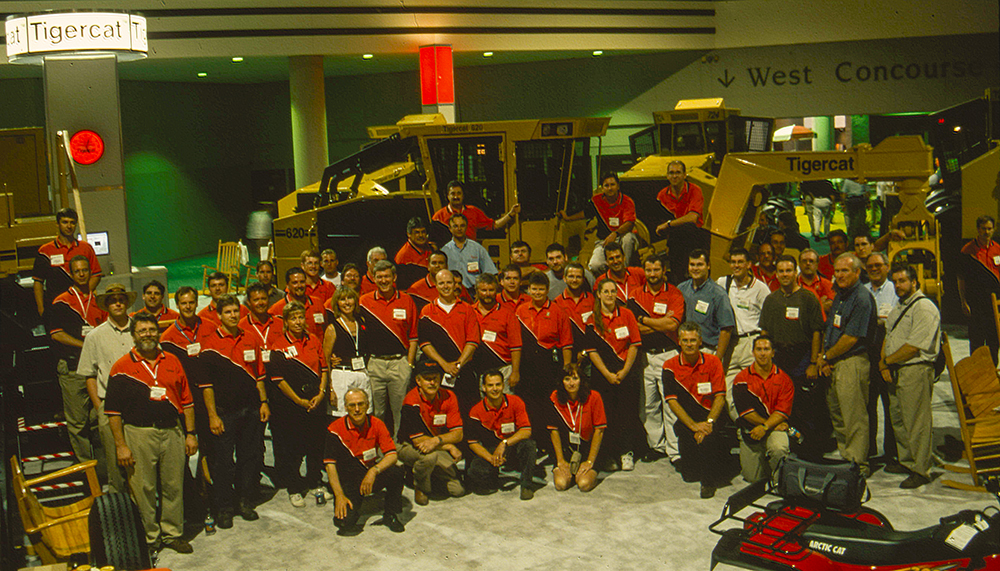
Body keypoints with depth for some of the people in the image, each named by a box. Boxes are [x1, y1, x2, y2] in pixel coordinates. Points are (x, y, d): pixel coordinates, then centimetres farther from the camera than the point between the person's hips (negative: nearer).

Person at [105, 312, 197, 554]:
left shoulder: (172, 362, 10)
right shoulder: (122, 367, 0)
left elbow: (186, 400, 13)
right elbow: (113, 411, -2)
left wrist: (190, 433, 7)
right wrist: (121, 445, -7)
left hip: (172, 432, 3)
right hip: (139, 435, -3)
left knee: (174, 486, 8)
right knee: (143, 488, 2)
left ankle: (172, 534, 21)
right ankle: (148, 537, 15)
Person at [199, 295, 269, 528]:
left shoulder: (251, 339, 9)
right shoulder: (211, 345, -4)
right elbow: (206, 383, -5)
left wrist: (263, 402, 9)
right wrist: (212, 415, -10)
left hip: (251, 409, 4)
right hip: (224, 411, -4)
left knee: (251, 457, 9)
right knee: (223, 462, 0)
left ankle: (245, 502, 23)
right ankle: (223, 508, 12)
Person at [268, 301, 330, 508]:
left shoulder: (314, 341, 7)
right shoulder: (279, 346, -6)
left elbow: (323, 369, 11)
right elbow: (278, 378, -8)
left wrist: (321, 394, -3)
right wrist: (299, 401, -12)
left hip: (316, 402, 4)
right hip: (290, 405, -4)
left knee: (316, 444, 11)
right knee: (292, 448, 3)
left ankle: (315, 483, 27)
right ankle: (294, 489, 16)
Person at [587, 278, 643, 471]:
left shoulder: (627, 314, 7)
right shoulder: (592, 318, 4)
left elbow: (634, 345, 4)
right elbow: (592, 350, 1)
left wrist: (624, 372, -6)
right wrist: (607, 374, -8)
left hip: (626, 369, 1)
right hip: (602, 370, 0)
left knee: (628, 410, -8)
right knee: (607, 413, -5)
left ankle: (627, 452, 0)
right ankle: (611, 455, 2)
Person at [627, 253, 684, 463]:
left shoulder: (674, 294, -1)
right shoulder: (636, 295, 9)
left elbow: (672, 325, -14)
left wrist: (644, 319, -7)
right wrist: (660, 324, -11)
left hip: (668, 354, -4)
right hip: (644, 355, 4)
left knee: (671, 403, -7)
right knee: (648, 404, 8)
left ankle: (675, 451, -3)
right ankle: (656, 445, 19)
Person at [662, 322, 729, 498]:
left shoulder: (713, 362, 1)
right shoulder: (670, 366, 0)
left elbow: (720, 396, -5)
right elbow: (672, 401, -7)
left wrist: (709, 422, -21)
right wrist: (693, 425, -19)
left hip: (712, 419, -1)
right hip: (686, 421, 1)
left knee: (708, 437, -34)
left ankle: (709, 481, -10)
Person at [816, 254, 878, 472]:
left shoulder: (862, 298, -14)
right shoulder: (840, 296, 15)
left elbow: (851, 338, -17)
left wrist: (826, 357, -7)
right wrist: (824, 359, 2)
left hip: (853, 362, -9)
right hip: (834, 364, 9)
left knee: (854, 415, -4)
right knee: (836, 412, 15)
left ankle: (857, 462, 4)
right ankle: (843, 455, 25)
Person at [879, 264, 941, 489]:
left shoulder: (924, 308, -12)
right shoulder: (899, 308, 19)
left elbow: (914, 347, -18)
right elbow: (887, 338, 19)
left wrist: (887, 361, -8)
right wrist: (883, 365, 3)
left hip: (916, 370, -9)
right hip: (895, 371, 9)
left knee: (916, 421, -6)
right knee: (898, 418, 14)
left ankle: (921, 470, -1)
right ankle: (906, 461, 25)